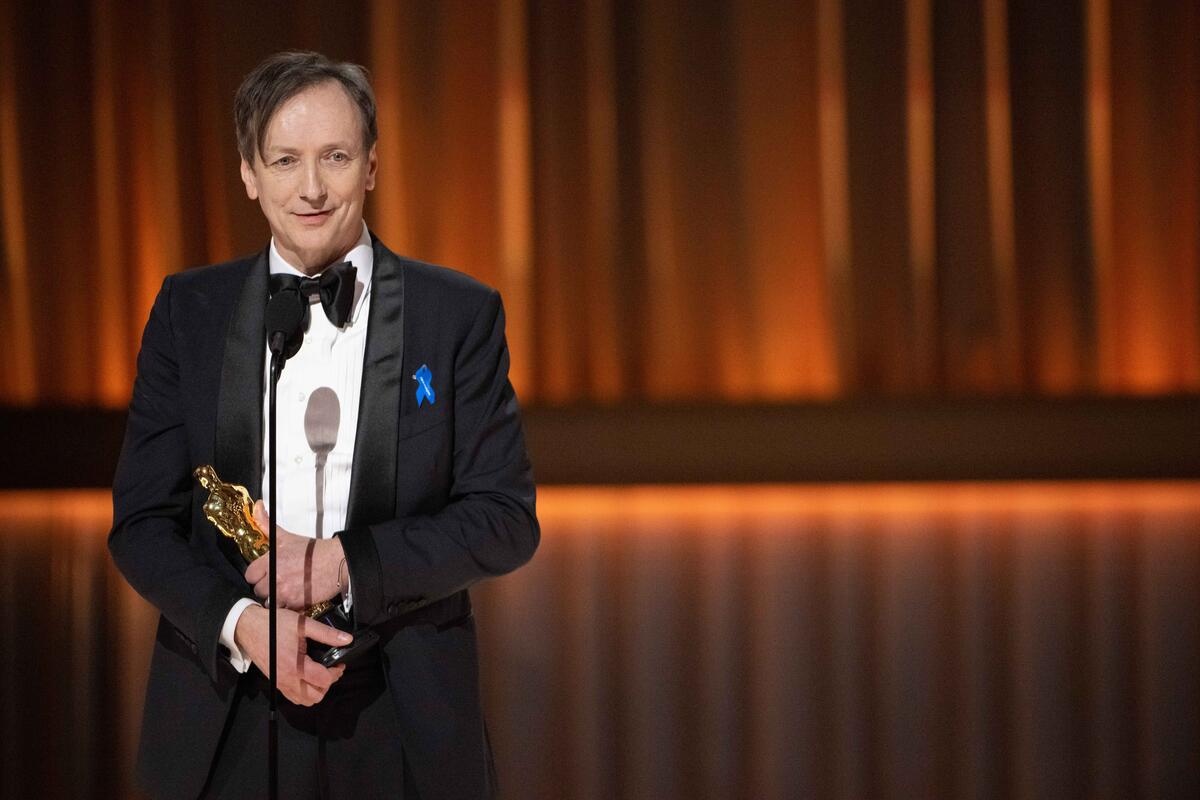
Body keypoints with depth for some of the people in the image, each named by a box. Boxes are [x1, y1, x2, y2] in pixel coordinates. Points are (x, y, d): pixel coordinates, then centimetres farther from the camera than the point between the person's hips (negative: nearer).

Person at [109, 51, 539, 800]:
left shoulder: (460, 313, -1)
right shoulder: (189, 311, 3)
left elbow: (507, 519, -4)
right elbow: (142, 522, 1)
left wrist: (347, 561, -16)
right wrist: (241, 621, -16)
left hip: (405, 726, -1)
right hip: (226, 723, 1)